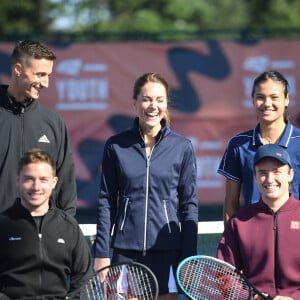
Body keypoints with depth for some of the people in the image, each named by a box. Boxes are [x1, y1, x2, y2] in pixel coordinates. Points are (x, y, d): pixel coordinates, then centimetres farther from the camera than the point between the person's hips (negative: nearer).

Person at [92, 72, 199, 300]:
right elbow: (106, 202, 7)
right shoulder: (116, 146, 4)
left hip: (168, 250, 0)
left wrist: (189, 259, -1)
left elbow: (190, 205, 4)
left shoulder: (182, 147, 2)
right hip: (125, 251, 1)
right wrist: (101, 253, 2)